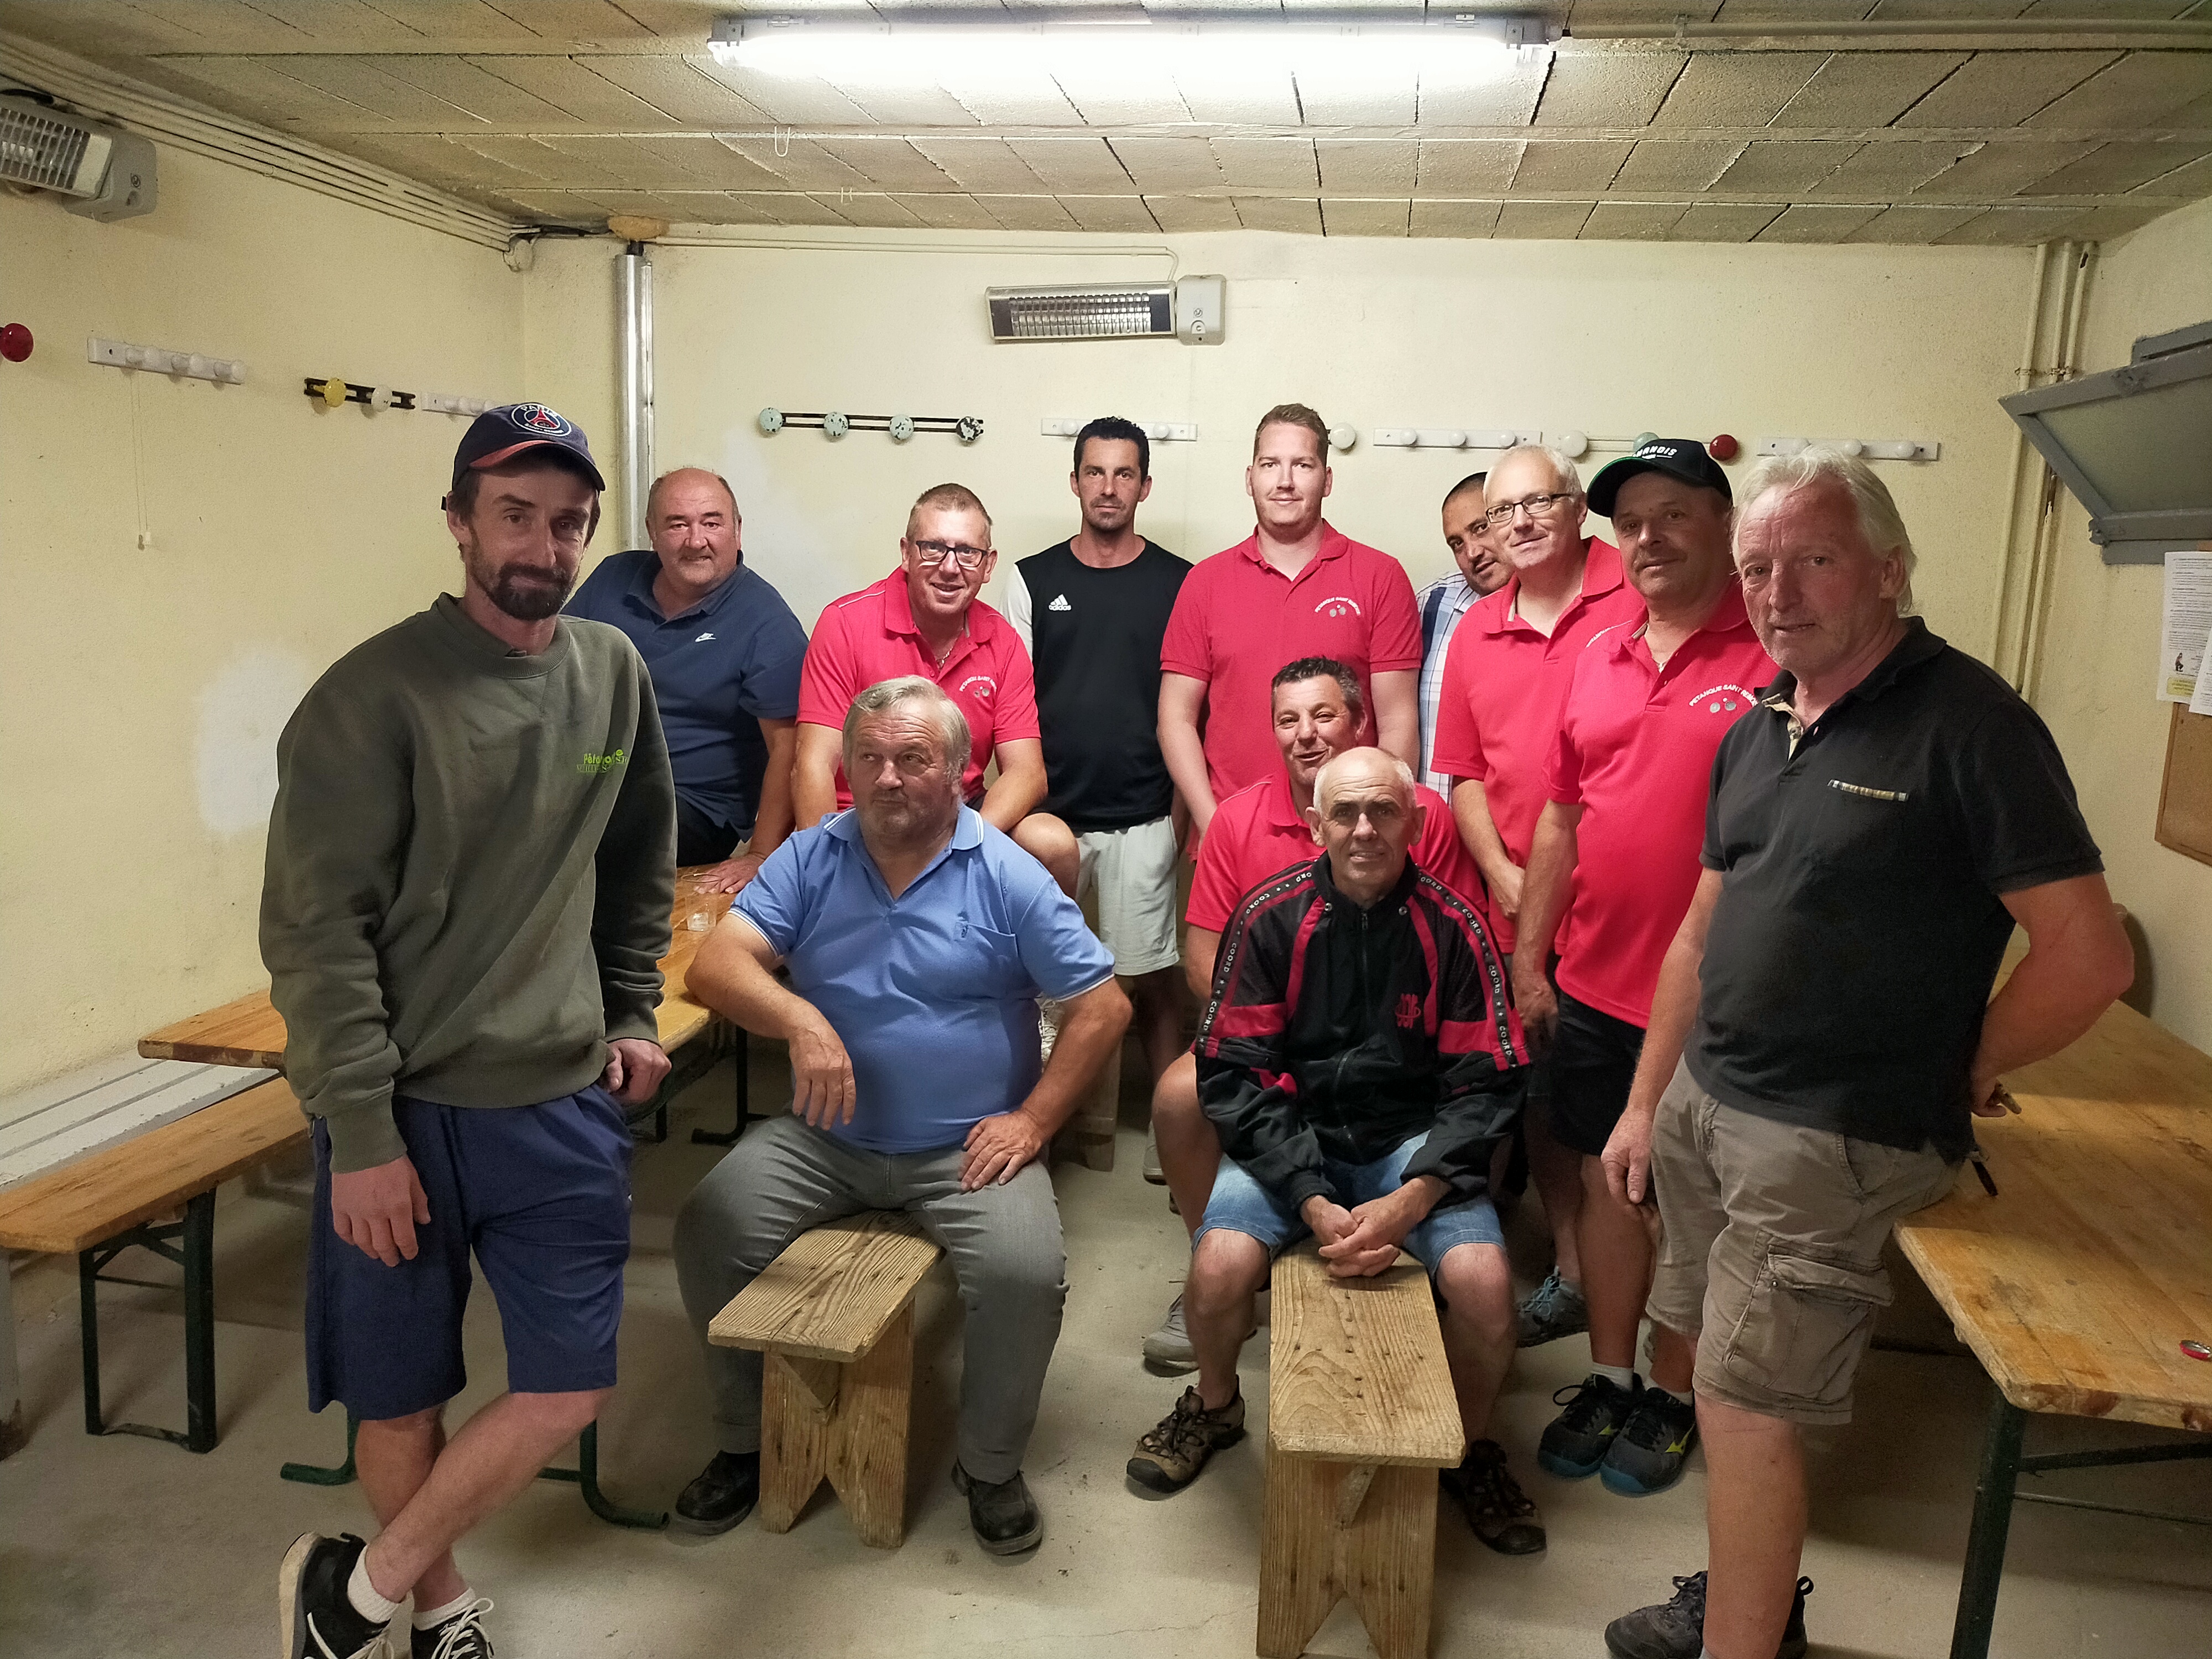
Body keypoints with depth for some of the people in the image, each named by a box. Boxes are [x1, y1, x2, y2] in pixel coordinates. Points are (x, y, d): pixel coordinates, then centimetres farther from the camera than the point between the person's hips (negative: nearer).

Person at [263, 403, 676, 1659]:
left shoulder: (612, 672, 3)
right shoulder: (376, 695, -12)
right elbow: (315, 930, -13)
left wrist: (630, 1015, 13)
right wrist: (363, 1133, -15)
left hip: (564, 1104, 4)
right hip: (405, 1109, -4)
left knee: (571, 1388, 6)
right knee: (399, 1397, 12)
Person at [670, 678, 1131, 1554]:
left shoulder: (1007, 876, -4)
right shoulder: (809, 859, 1)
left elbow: (1103, 1006, -2)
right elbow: (715, 965, -11)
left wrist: (1033, 1121, -8)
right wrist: (800, 1021, -30)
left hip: (967, 1148, -2)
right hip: (823, 1139, 3)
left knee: (1026, 1274, -25)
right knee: (705, 1232, -16)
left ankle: (989, 1465, 6)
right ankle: (746, 1442, 11)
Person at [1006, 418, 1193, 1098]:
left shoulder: (1178, 582, 3)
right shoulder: (1033, 579, 6)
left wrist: (1183, 808, -1)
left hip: (1141, 821, -1)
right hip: (1049, 818, 1)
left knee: (1151, 979, 4)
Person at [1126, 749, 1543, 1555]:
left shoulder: (1453, 927, -5)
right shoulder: (1270, 916, -6)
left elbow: (1485, 1088, -4)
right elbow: (1234, 1075, -8)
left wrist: (1407, 1202, -18)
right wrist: (1313, 1203, -18)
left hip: (1414, 1144, 1)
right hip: (1290, 1136, 0)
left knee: (1485, 1279, -23)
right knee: (1219, 1267, -24)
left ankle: (1471, 1446, 12)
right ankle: (1215, 1404, 14)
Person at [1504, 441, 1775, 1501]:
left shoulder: (1778, 657, -11)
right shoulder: (1597, 659, 8)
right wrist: (1528, 961, 11)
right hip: (1593, 984, 5)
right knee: (1604, 1179, 15)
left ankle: (1672, 1398, 29)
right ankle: (1609, 1381, 32)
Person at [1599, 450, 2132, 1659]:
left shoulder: (1969, 725, -14)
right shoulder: (1754, 732, 9)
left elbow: (2090, 955, -16)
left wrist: (1960, 1077, -4)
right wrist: (1645, 1104, 14)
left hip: (1831, 1139, -7)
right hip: (1703, 1099, 7)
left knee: (1747, 1404, -2)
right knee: (1713, 1363, 16)